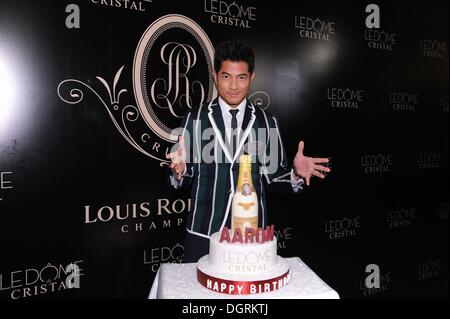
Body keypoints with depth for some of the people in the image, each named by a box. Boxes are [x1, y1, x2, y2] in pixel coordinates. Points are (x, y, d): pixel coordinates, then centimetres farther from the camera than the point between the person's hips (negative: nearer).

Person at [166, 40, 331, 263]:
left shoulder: (267, 122, 2)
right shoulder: (195, 119, -1)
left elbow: (273, 177, 4)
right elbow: (183, 180, 1)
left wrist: (295, 173, -14)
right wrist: (180, 168, -21)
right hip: (203, 233, -1)